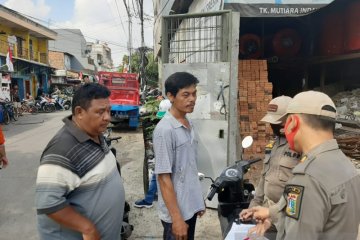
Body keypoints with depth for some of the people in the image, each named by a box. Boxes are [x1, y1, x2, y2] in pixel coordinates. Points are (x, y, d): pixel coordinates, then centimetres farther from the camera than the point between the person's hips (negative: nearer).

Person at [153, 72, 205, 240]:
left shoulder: (189, 124, 3)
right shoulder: (165, 130, -22)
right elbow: (164, 178, -20)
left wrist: (199, 200, 15)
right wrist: (176, 218, -18)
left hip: (191, 206, 7)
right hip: (177, 211, -7)